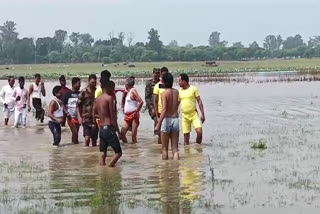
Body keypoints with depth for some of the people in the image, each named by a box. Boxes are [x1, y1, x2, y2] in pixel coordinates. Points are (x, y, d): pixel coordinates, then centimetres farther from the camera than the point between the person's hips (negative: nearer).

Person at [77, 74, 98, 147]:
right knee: (87, 138, -15)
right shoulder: (84, 92, -4)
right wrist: (79, 116, -10)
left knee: (94, 139, 7)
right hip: (86, 118, -3)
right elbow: (78, 105, 0)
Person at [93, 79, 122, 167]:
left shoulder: (97, 99, 11)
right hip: (109, 128, -7)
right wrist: (118, 131, -8)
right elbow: (113, 116, -11)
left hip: (101, 129, 7)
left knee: (103, 154, 11)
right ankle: (109, 167, -17)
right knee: (118, 152, -1)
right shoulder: (109, 98, -9)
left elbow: (94, 115, 14)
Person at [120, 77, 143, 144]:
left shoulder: (133, 91, -12)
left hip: (133, 115, -9)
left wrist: (136, 112, -19)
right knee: (122, 133, 4)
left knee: (133, 135, -8)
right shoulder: (128, 92, 15)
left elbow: (141, 102, -20)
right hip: (127, 116, 9)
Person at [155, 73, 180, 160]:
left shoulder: (164, 94, -11)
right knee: (175, 149, 6)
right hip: (176, 119, 5)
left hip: (167, 120, -5)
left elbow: (164, 110, -22)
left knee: (164, 149, 8)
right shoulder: (176, 92, 6)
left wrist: (158, 124, -26)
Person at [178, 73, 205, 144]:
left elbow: (199, 101, -2)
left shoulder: (193, 89, -2)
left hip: (194, 114, -3)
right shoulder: (179, 91, 7)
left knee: (199, 132, -17)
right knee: (186, 135, 2)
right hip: (185, 116, 3)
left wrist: (202, 114, -7)